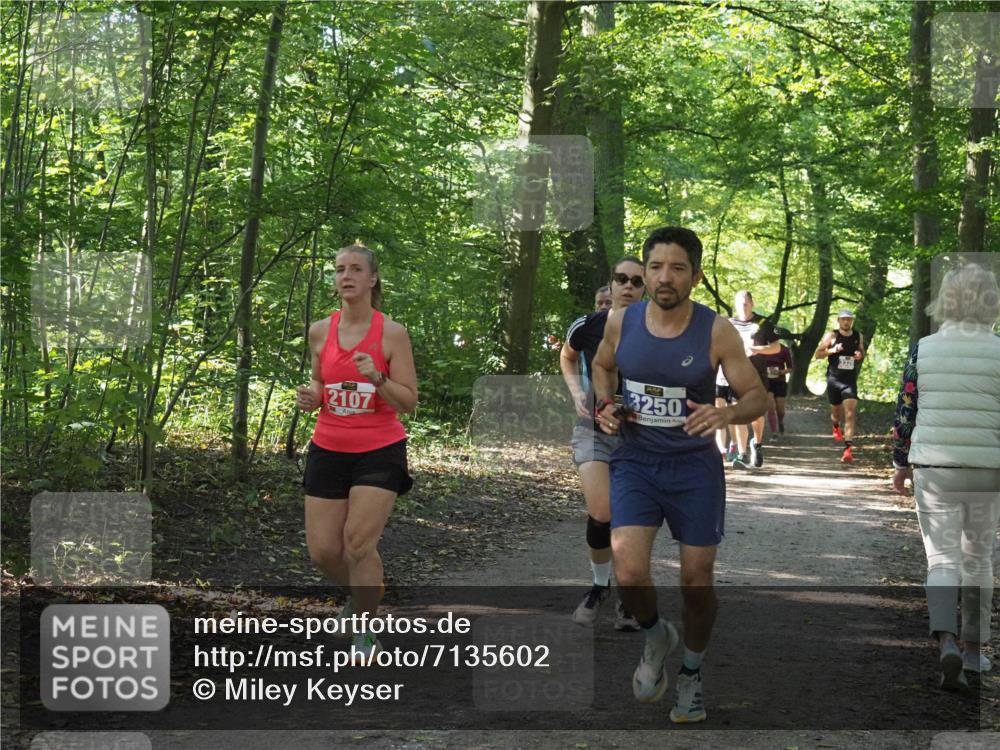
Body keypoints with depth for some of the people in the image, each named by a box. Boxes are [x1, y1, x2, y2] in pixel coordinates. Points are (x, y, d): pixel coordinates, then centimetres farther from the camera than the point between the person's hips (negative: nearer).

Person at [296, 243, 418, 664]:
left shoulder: (391, 333, -7)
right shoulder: (320, 331, 3)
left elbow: (409, 402, -7)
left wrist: (378, 379, -24)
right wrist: (310, 397, -4)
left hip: (380, 451, -4)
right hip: (328, 449, 4)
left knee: (358, 542, -14)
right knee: (322, 550, 1)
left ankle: (364, 634, 3)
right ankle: (362, 593, 34)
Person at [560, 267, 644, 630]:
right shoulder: (587, 327, -7)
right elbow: (567, 357, 16)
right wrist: (576, 393, 1)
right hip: (594, 431, -1)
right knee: (601, 514, -16)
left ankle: (628, 597, 22)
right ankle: (599, 585, 10)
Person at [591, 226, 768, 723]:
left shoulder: (716, 332, -12)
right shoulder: (621, 323, -5)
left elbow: (757, 398, -8)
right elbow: (602, 366, 17)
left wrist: (724, 414, -30)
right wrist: (605, 406, -2)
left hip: (694, 467, -1)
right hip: (635, 462, 1)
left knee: (697, 580, 6)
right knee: (628, 571, -17)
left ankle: (691, 673, 31)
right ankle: (656, 637, 15)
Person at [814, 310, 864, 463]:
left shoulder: (858, 336, 5)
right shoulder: (831, 336, -3)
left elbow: (862, 352, 20)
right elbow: (818, 354, -3)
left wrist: (860, 355, -4)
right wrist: (832, 350, -20)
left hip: (850, 380, 0)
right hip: (833, 379, 0)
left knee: (850, 414, -16)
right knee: (836, 412, 16)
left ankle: (848, 448, -23)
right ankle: (836, 427, 54)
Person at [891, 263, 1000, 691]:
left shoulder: (924, 350, -2)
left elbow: (905, 411, 1)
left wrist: (901, 463, 14)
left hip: (933, 467, 0)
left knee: (942, 558, 3)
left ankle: (946, 642, -19)